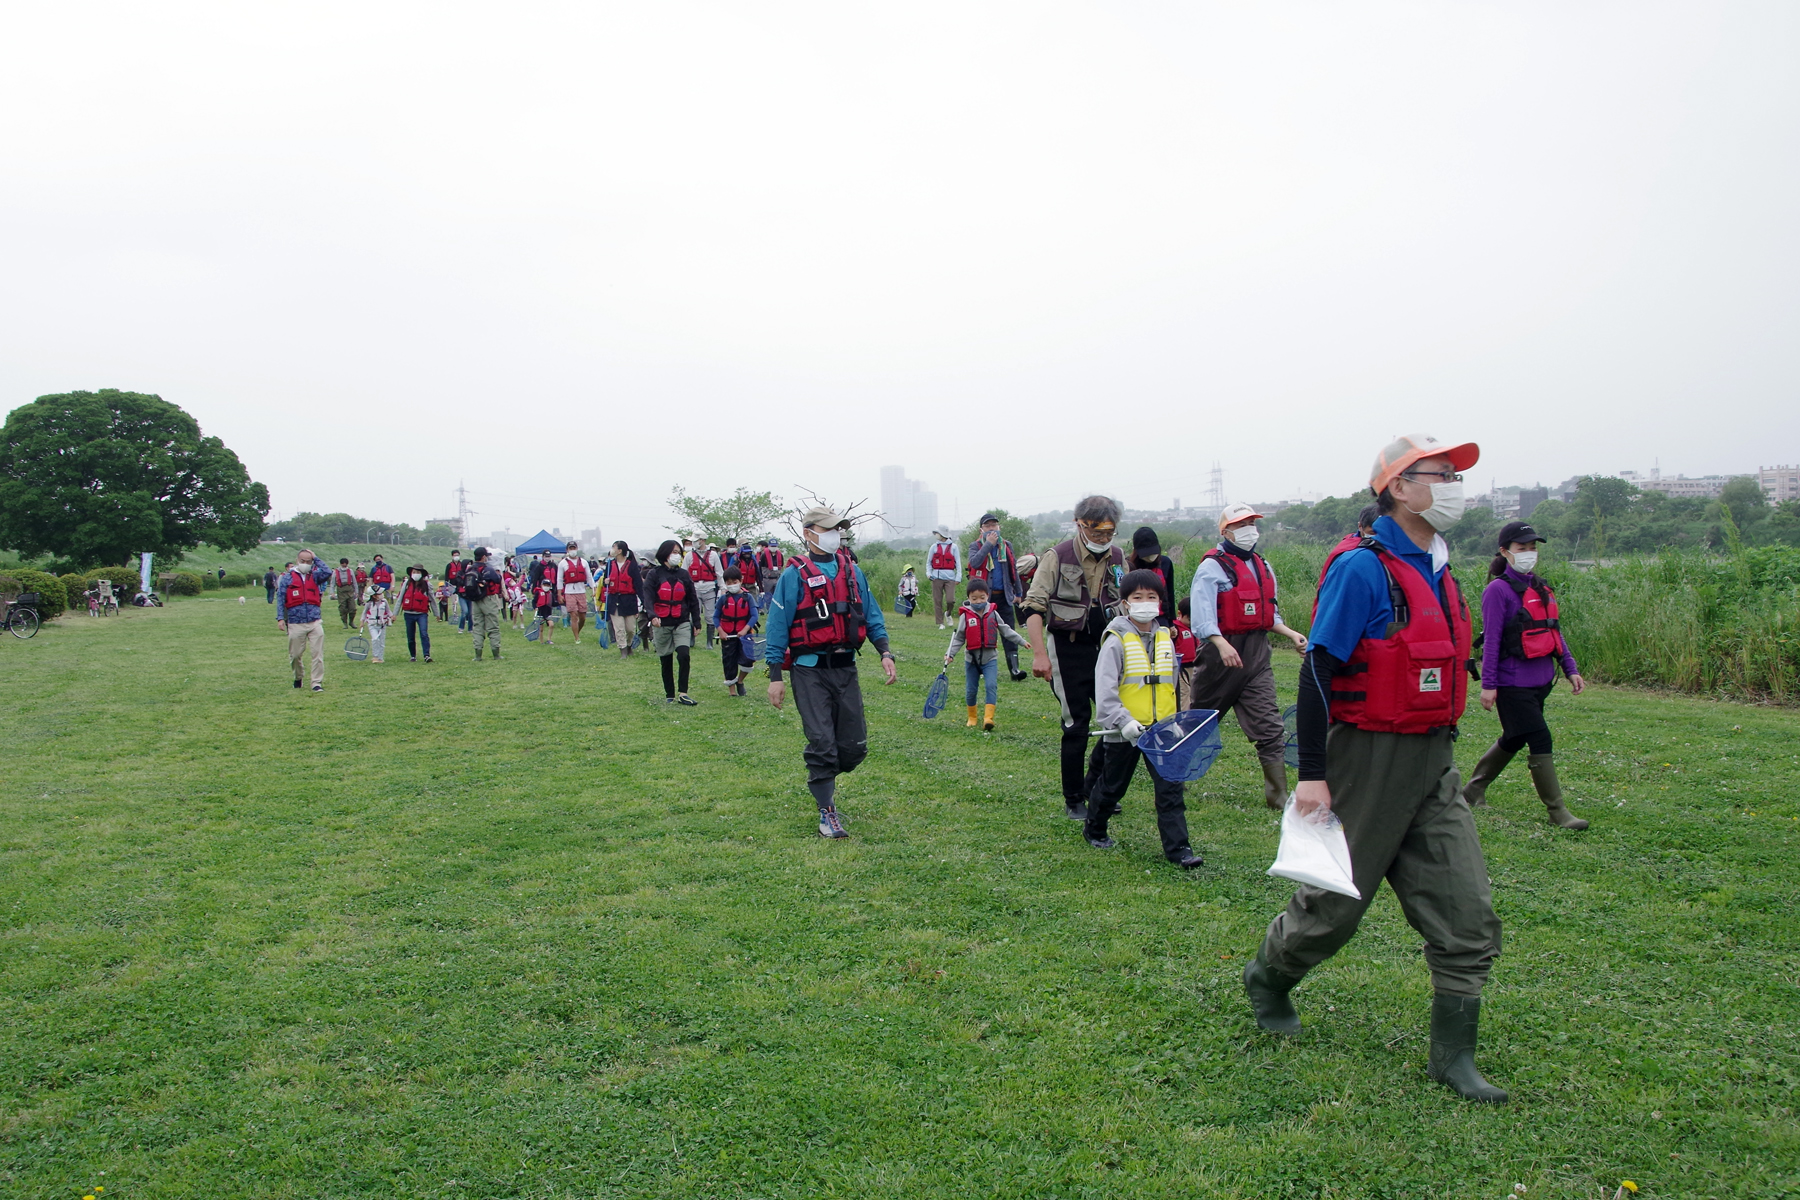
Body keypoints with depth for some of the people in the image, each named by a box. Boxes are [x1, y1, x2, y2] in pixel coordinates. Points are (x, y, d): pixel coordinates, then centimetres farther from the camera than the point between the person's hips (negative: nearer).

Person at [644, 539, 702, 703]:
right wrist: (653, 616, -30)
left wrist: (696, 622, 9)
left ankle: (683, 693, -13)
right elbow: (648, 597, -12)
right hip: (661, 624, -1)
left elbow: (693, 599, 11)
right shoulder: (654, 574, -1)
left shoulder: (684, 574, 7)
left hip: (682, 623, 1)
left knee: (684, 655, -16)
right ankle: (669, 695, 18)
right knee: (666, 661, 7)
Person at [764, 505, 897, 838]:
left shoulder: (853, 572, 11)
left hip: (845, 668, 5)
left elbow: (872, 616, 14)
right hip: (810, 671, -4)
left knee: (855, 745, 5)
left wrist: (885, 652, 0)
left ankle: (822, 778, 35)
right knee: (822, 743, -6)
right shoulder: (794, 576, -4)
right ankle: (827, 814, 6)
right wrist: (775, 677, -7)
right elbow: (777, 628, -3)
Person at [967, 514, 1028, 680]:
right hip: (984, 596, -2)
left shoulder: (1006, 546, 12)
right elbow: (974, 562, -20)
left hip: (1004, 596, 2)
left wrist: (1018, 593, 18)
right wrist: (989, 544, -15)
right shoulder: (976, 547, 2)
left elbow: (1014, 570, 18)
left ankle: (1014, 669, -12)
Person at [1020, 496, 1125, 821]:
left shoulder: (1117, 557, 6)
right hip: (1068, 648, -5)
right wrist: (1039, 653, -19)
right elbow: (1033, 607, -12)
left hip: (1106, 646, 5)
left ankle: (1095, 785, 20)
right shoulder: (1058, 556, -10)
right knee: (1076, 724, -2)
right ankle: (1073, 801, 12)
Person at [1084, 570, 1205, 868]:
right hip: (1123, 732, -4)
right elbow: (1104, 689, -16)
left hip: (1161, 729, 4)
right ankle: (1094, 829, 35)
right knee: (1112, 786, 12)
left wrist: (1174, 720, 17)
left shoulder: (1166, 638, 7)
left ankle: (1177, 847, 0)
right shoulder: (1117, 641, -11)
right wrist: (1123, 721, -25)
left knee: (1171, 786, -4)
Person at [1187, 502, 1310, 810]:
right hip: (1222, 651, -6)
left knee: (1269, 726, -1)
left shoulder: (1262, 566, 15)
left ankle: (1278, 796, 2)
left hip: (1258, 653, 6)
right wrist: (1221, 643, -36)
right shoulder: (1212, 567, -9)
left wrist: (1291, 633, 7)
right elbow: (1201, 614, -21)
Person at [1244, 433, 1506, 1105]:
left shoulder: (1436, 571, 11)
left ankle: (1452, 1054, 14)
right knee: (1334, 903, 7)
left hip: (1432, 762, 8)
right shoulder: (1362, 569, -16)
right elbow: (1317, 671, -18)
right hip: (1369, 761, -8)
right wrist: (1311, 774, -20)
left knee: (1467, 911, 3)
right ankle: (1266, 979, 34)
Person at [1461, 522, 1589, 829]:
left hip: (1541, 680, 8)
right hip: (1513, 684, -8)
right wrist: (1488, 684, -16)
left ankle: (1473, 789, 32)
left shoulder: (1540, 587, 11)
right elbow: (1492, 639, -14)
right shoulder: (1498, 590, -12)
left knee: (1514, 739, 17)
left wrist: (1570, 668, 13)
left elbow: (1553, 631, 17)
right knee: (1540, 741, -5)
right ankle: (1557, 811, 4)